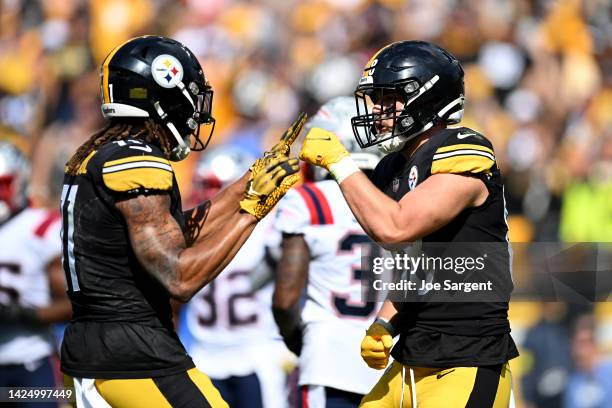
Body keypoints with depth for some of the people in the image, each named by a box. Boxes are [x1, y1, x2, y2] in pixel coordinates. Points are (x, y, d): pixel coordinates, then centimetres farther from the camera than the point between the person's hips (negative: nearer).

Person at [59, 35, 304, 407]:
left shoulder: (96, 157, 13)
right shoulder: (137, 163, -16)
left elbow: (181, 233, 20)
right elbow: (181, 279, -21)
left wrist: (255, 178, 21)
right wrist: (253, 208, -15)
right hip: (134, 359, -10)